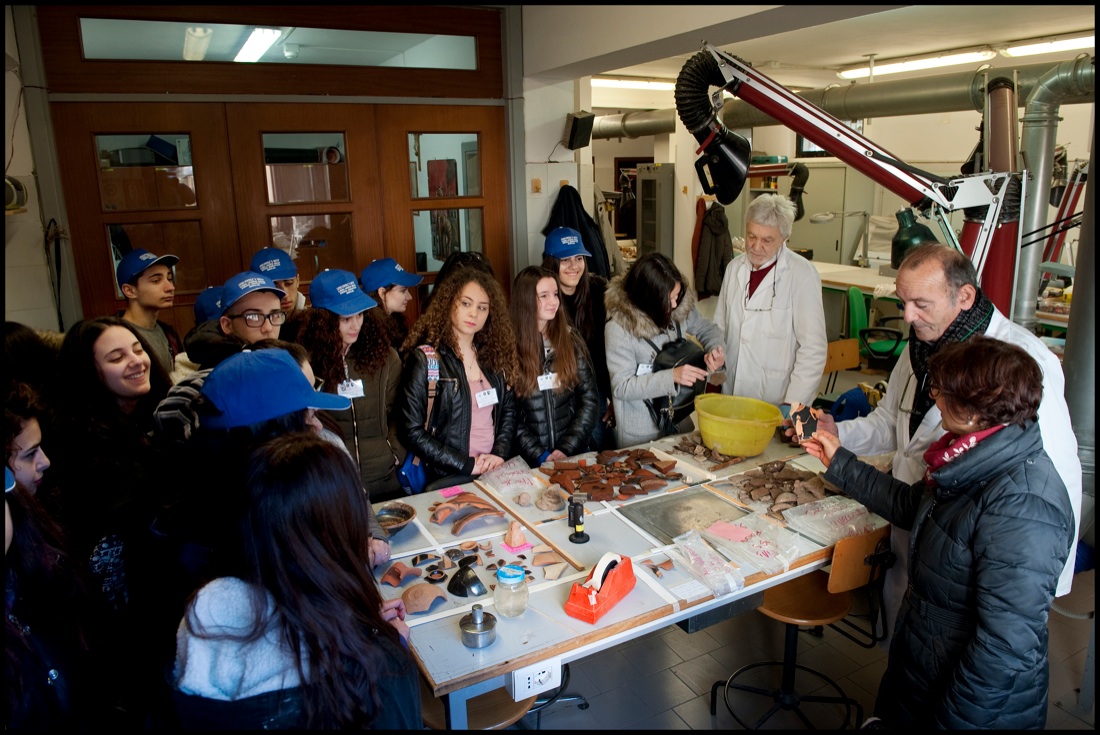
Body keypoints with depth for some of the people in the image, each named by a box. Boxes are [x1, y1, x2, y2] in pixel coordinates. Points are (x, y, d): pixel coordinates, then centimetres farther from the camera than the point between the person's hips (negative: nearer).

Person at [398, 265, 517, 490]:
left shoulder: (494, 355, 10)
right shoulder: (425, 358, -5)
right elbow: (411, 433, -9)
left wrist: (499, 453, -1)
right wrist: (467, 465, -11)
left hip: (495, 471, 5)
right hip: (448, 479, -5)